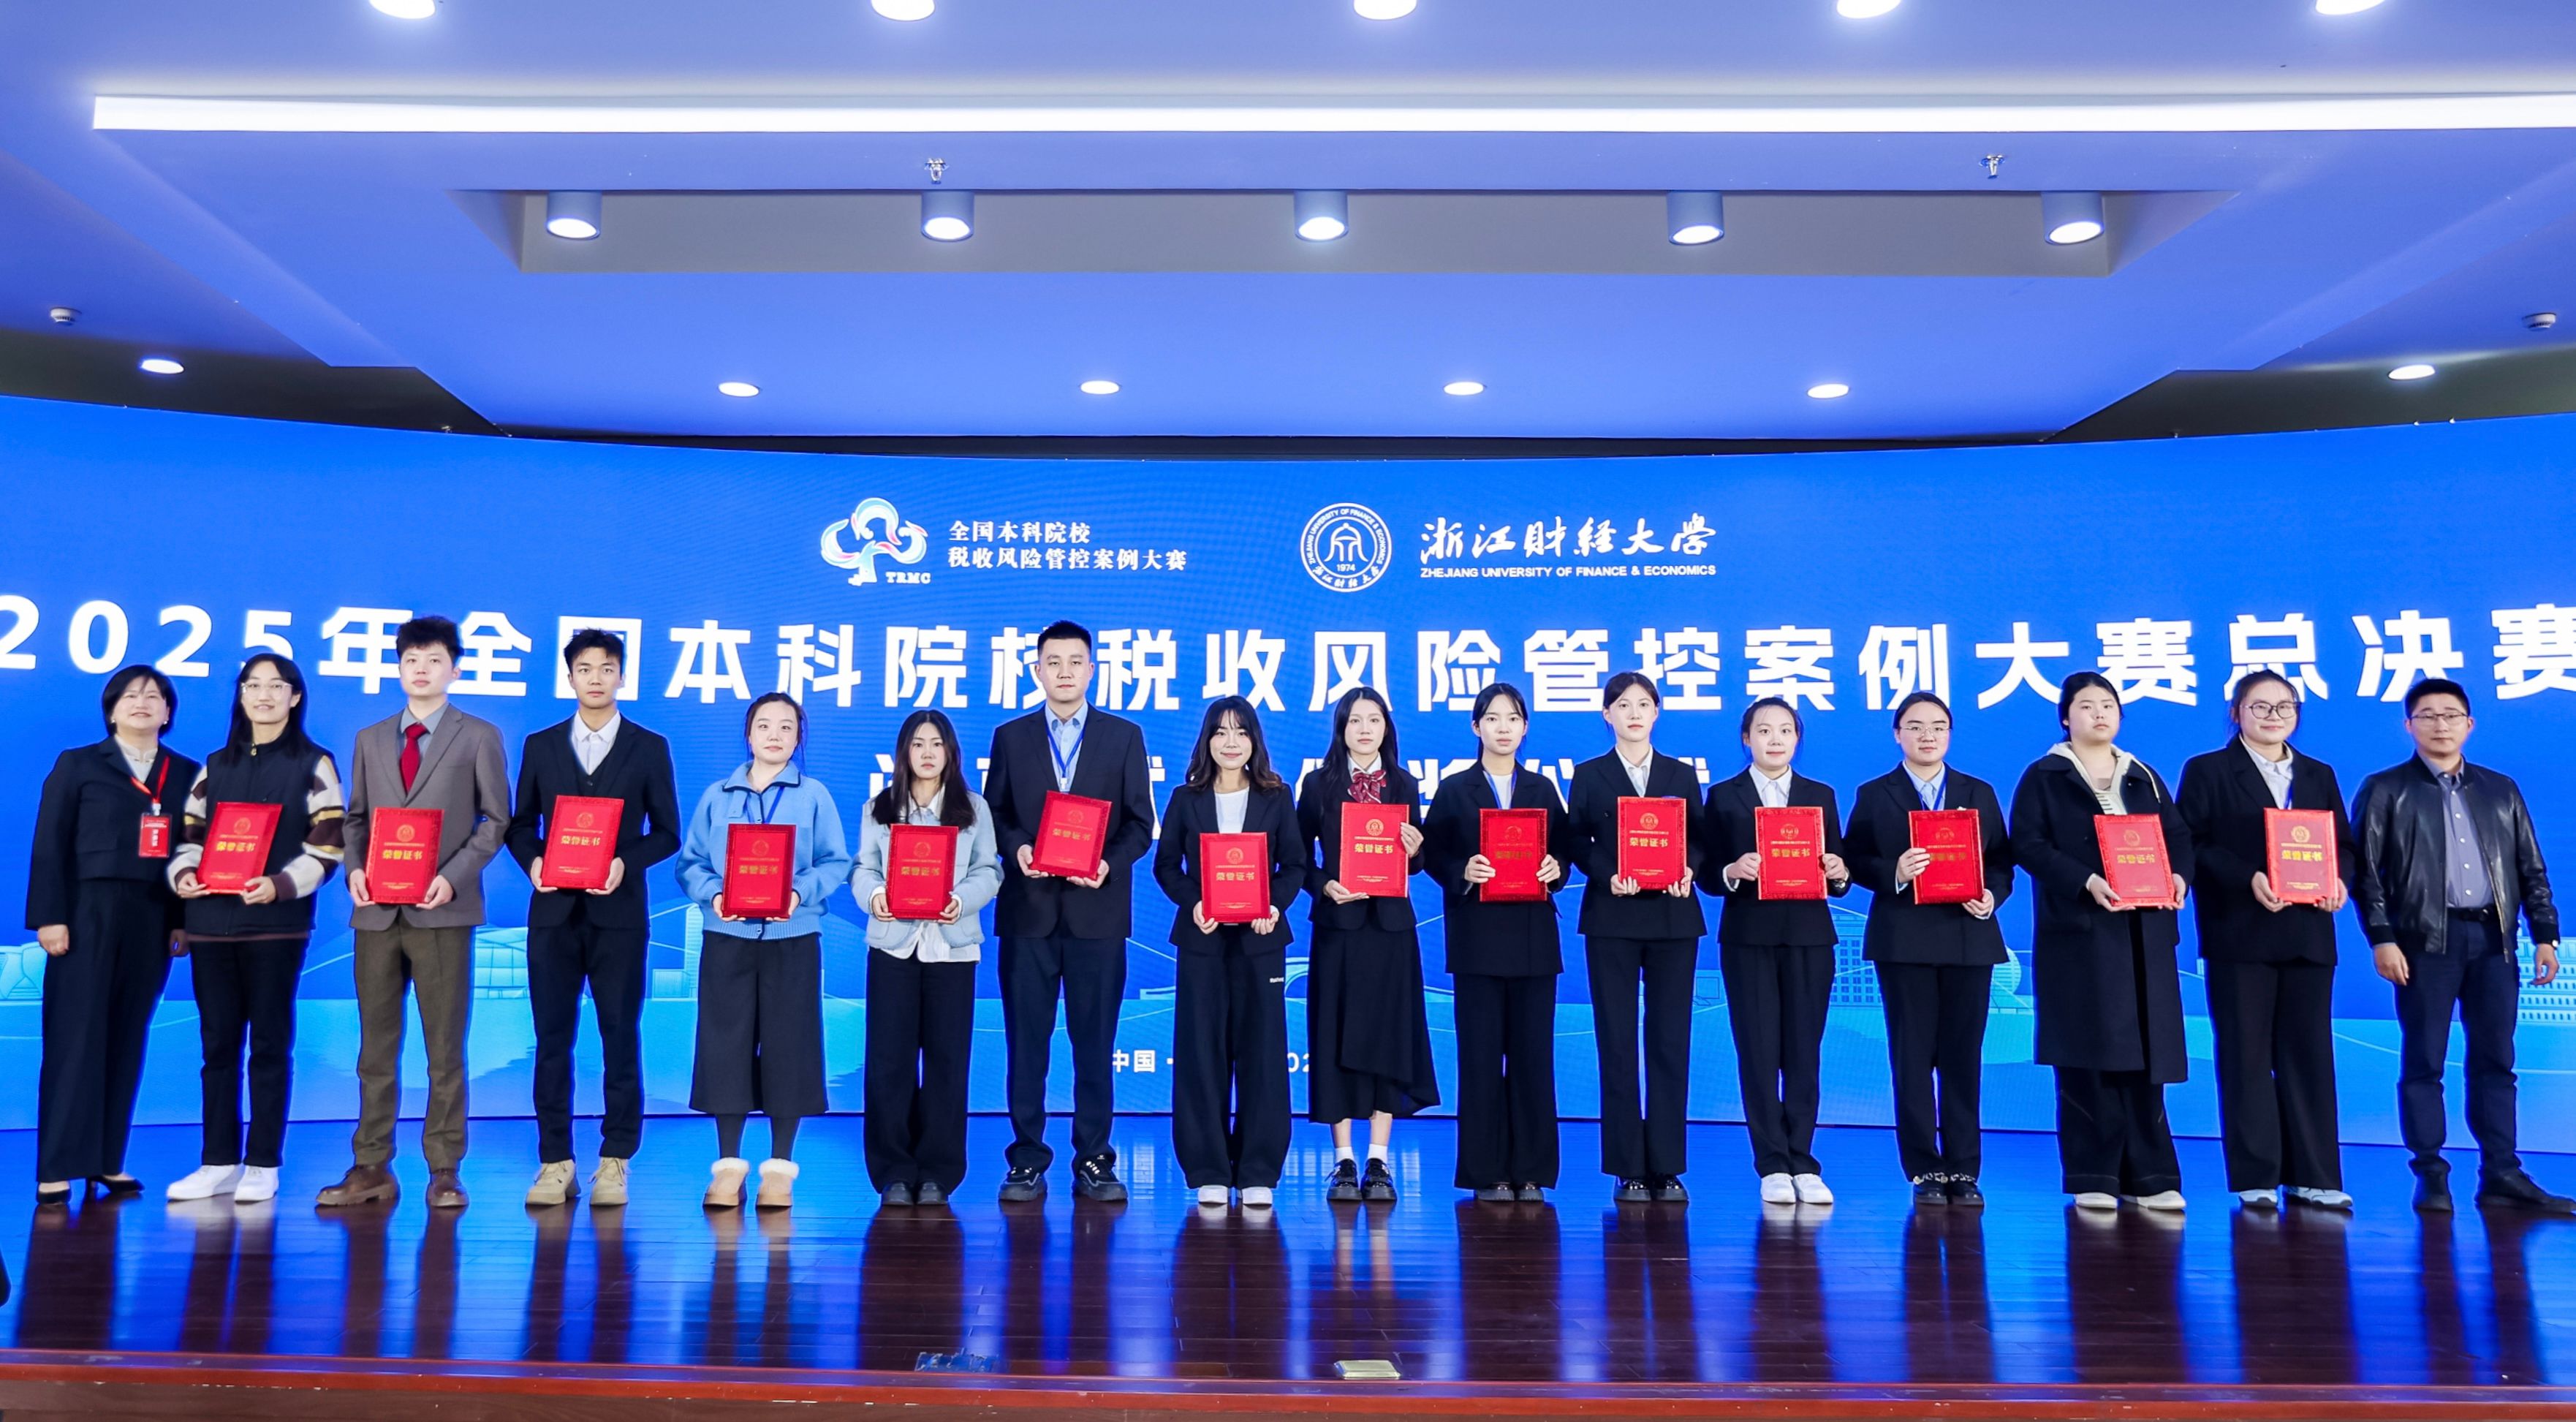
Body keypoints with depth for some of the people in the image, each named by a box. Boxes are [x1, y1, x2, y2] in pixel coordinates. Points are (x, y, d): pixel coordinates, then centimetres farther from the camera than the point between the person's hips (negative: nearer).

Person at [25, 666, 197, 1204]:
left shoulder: (186, 773, 11)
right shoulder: (77, 764, 5)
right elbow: (50, 845, 0)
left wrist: (184, 920, 0)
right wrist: (49, 916, -9)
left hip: (152, 920, 3)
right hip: (88, 914, -2)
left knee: (127, 1041, 6)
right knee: (76, 1038, -3)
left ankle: (108, 1160, 12)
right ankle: (58, 1167, 0)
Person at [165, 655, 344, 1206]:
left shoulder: (314, 764, 3)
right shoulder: (215, 765, 16)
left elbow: (326, 847, -4)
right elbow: (191, 834, 15)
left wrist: (280, 885, -19)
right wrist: (183, 873, -6)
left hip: (277, 921, -4)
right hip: (211, 919, 4)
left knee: (270, 1042, 0)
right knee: (217, 1041, 6)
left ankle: (262, 1165, 5)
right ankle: (219, 1161, 14)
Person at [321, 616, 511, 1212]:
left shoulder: (480, 737, 5)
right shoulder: (370, 739, 16)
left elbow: (495, 820, 0)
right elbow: (356, 817, 15)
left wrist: (453, 877, -13)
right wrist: (355, 869, -4)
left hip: (442, 911, -3)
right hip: (377, 911, 4)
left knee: (445, 1047, 1)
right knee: (376, 1047, 8)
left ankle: (444, 1171, 7)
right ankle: (371, 1167, 16)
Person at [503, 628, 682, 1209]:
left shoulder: (649, 747, 6)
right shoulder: (540, 746, 11)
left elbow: (666, 832, 3)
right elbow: (520, 824, 12)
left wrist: (626, 863, -13)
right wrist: (532, 861, -8)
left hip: (619, 912, -2)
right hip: (554, 911, 2)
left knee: (620, 1036, 2)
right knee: (552, 1037, 3)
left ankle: (615, 1161, 10)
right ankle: (555, 1161, 12)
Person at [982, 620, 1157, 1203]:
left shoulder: (1125, 736, 6)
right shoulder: (1010, 736, 9)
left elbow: (1140, 822, 3)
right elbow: (993, 815, 7)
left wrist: (1110, 862, -15)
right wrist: (1017, 849, -13)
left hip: (1098, 909, -1)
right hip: (1028, 908, 1)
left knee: (1095, 1041, 5)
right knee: (1025, 1040, 4)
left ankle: (1094, 1161, 13)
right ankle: (1027, 1160, 13)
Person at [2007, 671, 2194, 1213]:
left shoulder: (2145, 777, 18)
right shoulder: (2043, 777, 3)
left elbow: (2178, 835, 13)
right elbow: (2027, 844, -7)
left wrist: (2177, 876, -8)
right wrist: (2086, 881, -20)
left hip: (2144, 931, 4)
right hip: (2078, 930, -4)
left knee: (2144, 1051, 3)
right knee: (2088, 1055, -4)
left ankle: (2149, 1177, 8)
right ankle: (2093, 1178, 1)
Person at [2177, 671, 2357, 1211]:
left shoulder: (2319, 775, 17)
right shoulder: (2207, 771, 2)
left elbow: (2344, 844, 14)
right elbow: (2192, 844, -6)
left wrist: (2339, 879, -7)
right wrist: (2248, 879, -19)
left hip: (2308, 934, 4)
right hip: (2240, 933, -4)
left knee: (2309, 1054, 6)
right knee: (2247, 1056, 1)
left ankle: (2313, 1176, 13)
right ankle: (2255, 1178, 6)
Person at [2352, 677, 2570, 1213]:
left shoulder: (2501, 790, 15)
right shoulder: (2385, 790, 2)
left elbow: (2532, 869, 15)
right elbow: (2365, 871, -3)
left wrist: (2545, 935, 7)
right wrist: (2381, 938, -11)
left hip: (2494, 937, 4)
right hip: (2427, 938, -4)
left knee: (2495, 1061, 7)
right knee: (2423, 1061, -1)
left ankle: (2501, 1173, 12)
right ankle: (2431, 1175, 6)